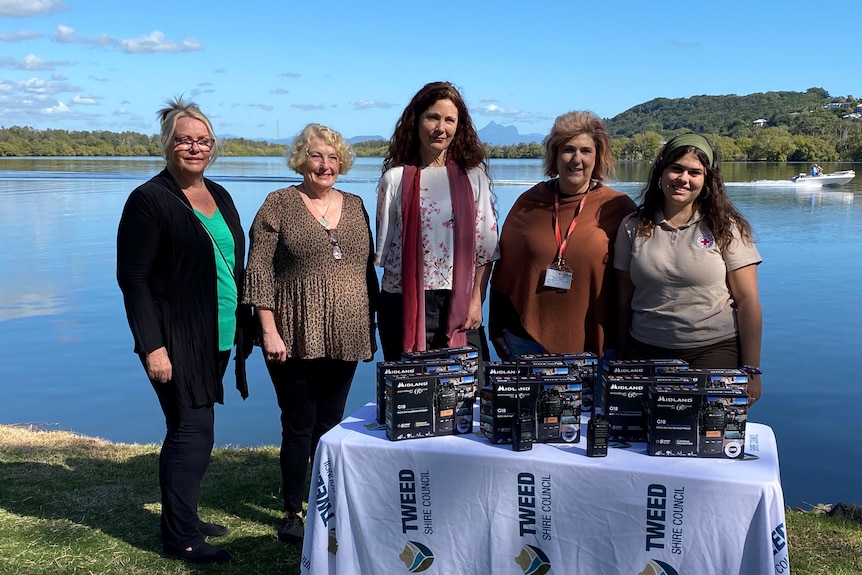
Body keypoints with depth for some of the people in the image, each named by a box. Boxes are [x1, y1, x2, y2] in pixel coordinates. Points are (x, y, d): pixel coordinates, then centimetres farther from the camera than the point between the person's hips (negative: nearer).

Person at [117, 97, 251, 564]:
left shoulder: (219, 196, 13)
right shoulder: (149, 200, -9)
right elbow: (133, 277, -13)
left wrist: (243, 326, 15)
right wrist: (152, 346, -18)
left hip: (217, 339, 7)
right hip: (177, 343, -7)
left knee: (191, 431, 14)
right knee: (192, 432, -4)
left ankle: (182, 518, 28)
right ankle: (180, 538, 9)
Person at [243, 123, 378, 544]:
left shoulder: (355, 206, 10)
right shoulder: (279, 204, -3)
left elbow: (368, 270, 14)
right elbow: (259, 271, -8)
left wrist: (371, 328, 11)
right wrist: (269, 331, -14)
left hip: (345, 339, 4)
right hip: (296, 338, -4)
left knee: (330, 424, 12)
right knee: (299, 426, 3)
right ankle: (293, 511, 18)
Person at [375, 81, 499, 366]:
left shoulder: (472, 175, 5)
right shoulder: (395, 178, 3)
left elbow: (485, 245, 4)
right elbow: (383, 247, 6)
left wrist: (476, 299, -3)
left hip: (460, 303, 1)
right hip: (406, 302, -1)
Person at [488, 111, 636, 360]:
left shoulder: (617, 209, -3)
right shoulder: (528, 203, 3)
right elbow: (504, 270, 7)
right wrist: (497, 328, 7)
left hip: (593, 342, -1)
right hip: (527, 338, 2)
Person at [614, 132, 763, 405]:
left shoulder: (725, 228, -1)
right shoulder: (633, 227, 4)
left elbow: (748, 301, -4)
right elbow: (625, 298, 7)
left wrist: (751, 370, -7)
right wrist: (626, 361, 9)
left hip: (714, 352, -2)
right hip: (646, 354, 2)